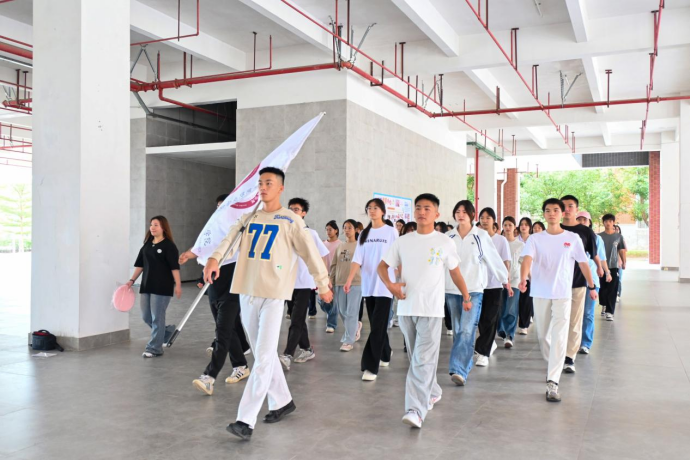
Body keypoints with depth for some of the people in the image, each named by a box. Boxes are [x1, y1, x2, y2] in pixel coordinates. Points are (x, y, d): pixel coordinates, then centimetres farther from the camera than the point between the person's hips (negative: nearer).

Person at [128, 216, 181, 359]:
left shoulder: (169, 245, -8)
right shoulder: (147, 245, 12)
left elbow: (174, 267, -13)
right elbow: (140, 264, 15)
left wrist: (178, 285, -17)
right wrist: (132, 280, 10)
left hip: (162, 287, -7)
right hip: (146, 286, 7)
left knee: (157, 318, -2)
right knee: (146, 317, 12)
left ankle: (155, 348, 7)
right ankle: (167, 331, 34)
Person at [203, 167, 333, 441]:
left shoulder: (290, 220, -1)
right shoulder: (250, 218, 13)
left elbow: (310, 252, 1)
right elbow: (230, 238, -2)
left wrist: (323, 285, 4)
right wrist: (215, 258, -21)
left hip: (274, 295, -6)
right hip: (247, 293, 6)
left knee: (264, 358, -10)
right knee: (263, 355, 14)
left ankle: (246, 421, -11)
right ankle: (282, 402, 30)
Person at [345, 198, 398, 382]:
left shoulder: (391, 232, -2)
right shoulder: (364, 234, 9)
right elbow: (357, 259, 2)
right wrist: (349, 280, -11)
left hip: (385, 286, -5)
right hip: (368, 286, 5)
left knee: (378, 327, -9)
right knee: (377, 325, 14)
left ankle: (371, 367, -10)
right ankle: (384, 356, 33)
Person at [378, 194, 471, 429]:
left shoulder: (445, 242, 0)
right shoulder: (403, 241, 7)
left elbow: (455, 272, 10)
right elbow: (383, 266, 10)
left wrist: (466, 297, 13)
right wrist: (390, 284, -8)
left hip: (431, 310, -4)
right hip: (406, 308, 4)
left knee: (423, 361, -11)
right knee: (416, 358, 17)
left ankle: (416, 410, -13)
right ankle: (432, 393, 38)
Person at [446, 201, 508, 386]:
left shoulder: (481, 236, -1)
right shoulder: (448, 237, 6)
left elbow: (494, 259, 4)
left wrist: (506, 279, 7)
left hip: (474, 289, -3)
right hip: (452, 289, 4)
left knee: (467, 330, -14)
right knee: (458, 330, 11)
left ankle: (459, 370, -19)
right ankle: (466, 365, 26)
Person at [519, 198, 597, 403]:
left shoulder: (573, 238, 1)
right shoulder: (535, 239, 0)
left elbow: (583, 263, 9)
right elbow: (527, 259, -16)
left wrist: (592, 287, 13)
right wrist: (523, 279, -34)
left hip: (563, 294, -2)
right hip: (540, 293, 2)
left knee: (559, 337, -11)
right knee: (542, 336, 13)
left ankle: (552, 383, -13)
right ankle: (554, 365, 40)